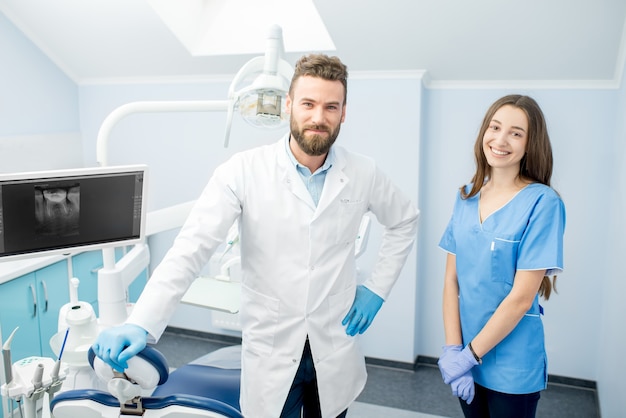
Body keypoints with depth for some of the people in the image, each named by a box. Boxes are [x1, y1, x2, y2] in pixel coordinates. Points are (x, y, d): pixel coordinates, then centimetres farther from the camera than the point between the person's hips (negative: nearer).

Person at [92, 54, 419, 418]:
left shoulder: (363, 173, -5)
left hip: (335, 350, 3)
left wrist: (377, 288, 4)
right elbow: (192, 248, -20)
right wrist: (140, 324, -32)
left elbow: (405, 220, 13)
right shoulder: (245, 171, -14)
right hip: (270, 351, -2)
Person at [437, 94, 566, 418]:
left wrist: (470, 354, -13)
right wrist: (452, 348, -9)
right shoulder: (466, 197, 0)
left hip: (512, 367, -4)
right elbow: (451, 279, -1)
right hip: (466, 355, 4)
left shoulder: (542, 203, -15)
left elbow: (521, 297, -17)